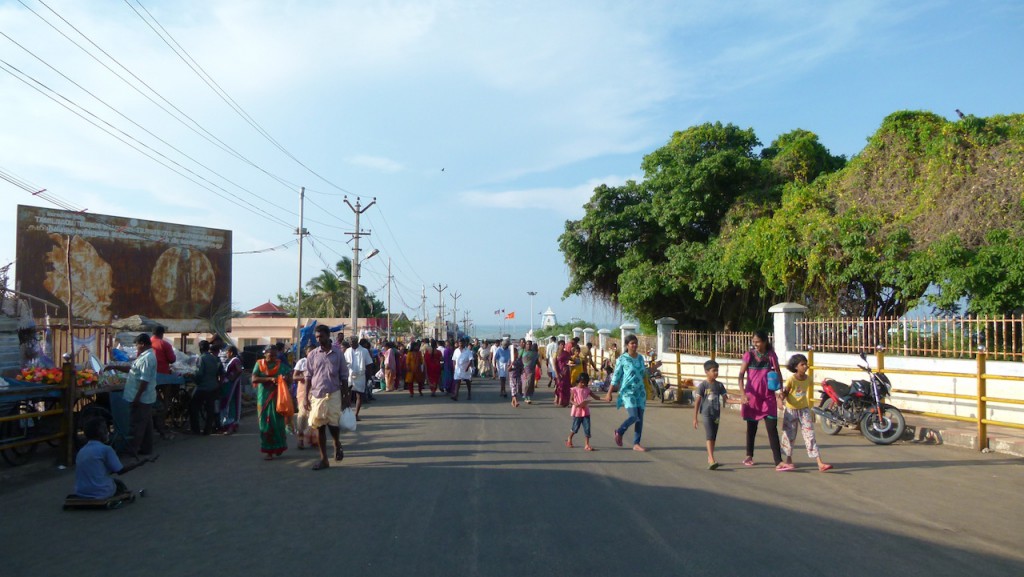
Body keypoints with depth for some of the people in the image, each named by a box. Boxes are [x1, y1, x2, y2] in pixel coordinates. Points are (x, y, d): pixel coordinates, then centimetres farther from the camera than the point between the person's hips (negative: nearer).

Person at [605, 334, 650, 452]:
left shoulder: (640, 358, 9)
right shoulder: (622, 359, -6)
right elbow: (616, 377, -5)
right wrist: (609, 393, -6)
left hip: (640, 391, 5)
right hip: (627, 391, -5)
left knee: (640, 418, 2)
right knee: (634, 416, -17)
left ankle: (636, 444, 12)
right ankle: (619, 432, 9)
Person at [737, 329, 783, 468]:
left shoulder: (771, 355, 2)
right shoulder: (749, 355, -3)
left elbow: (778, 373, 8)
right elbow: (741, 375, -7)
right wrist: (743, 393, -18)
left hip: (768, 396, 1)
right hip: (752, 395, -1)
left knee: (772, 428, -5)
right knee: (751, 427, 11)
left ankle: (778, 462, -8)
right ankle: (749, 456, 28)